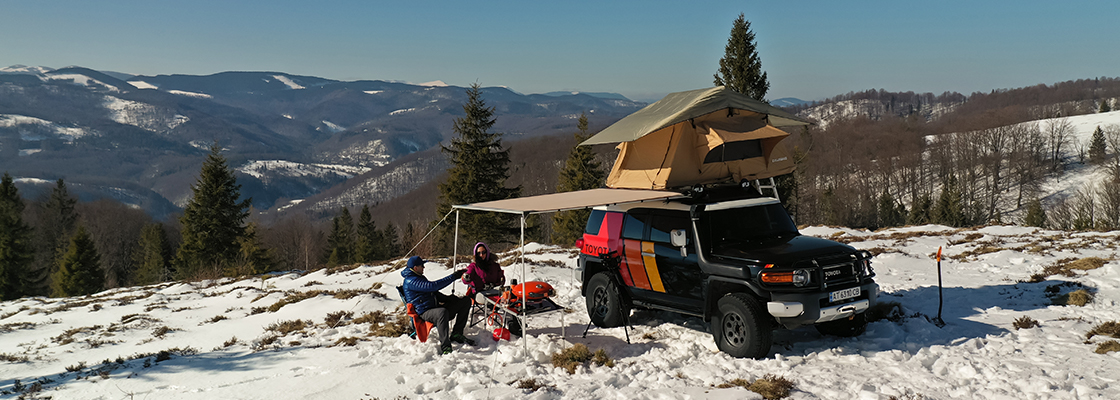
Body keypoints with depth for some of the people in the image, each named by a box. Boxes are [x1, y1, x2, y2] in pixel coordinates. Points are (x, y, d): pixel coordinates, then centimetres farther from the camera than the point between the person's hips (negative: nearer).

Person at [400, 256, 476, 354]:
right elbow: (433, 286, -26)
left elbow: (433, 292, 27)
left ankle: (456, 334, 2)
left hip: (436, 308, 10)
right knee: (443, 312, -44)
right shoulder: (410, 281, -14)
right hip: (424, 313, -10)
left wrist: (448, 299, 9)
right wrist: (453, 276, -23)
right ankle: (445, 347, -38)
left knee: (466, 301, 3)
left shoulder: (420, 278, 20)